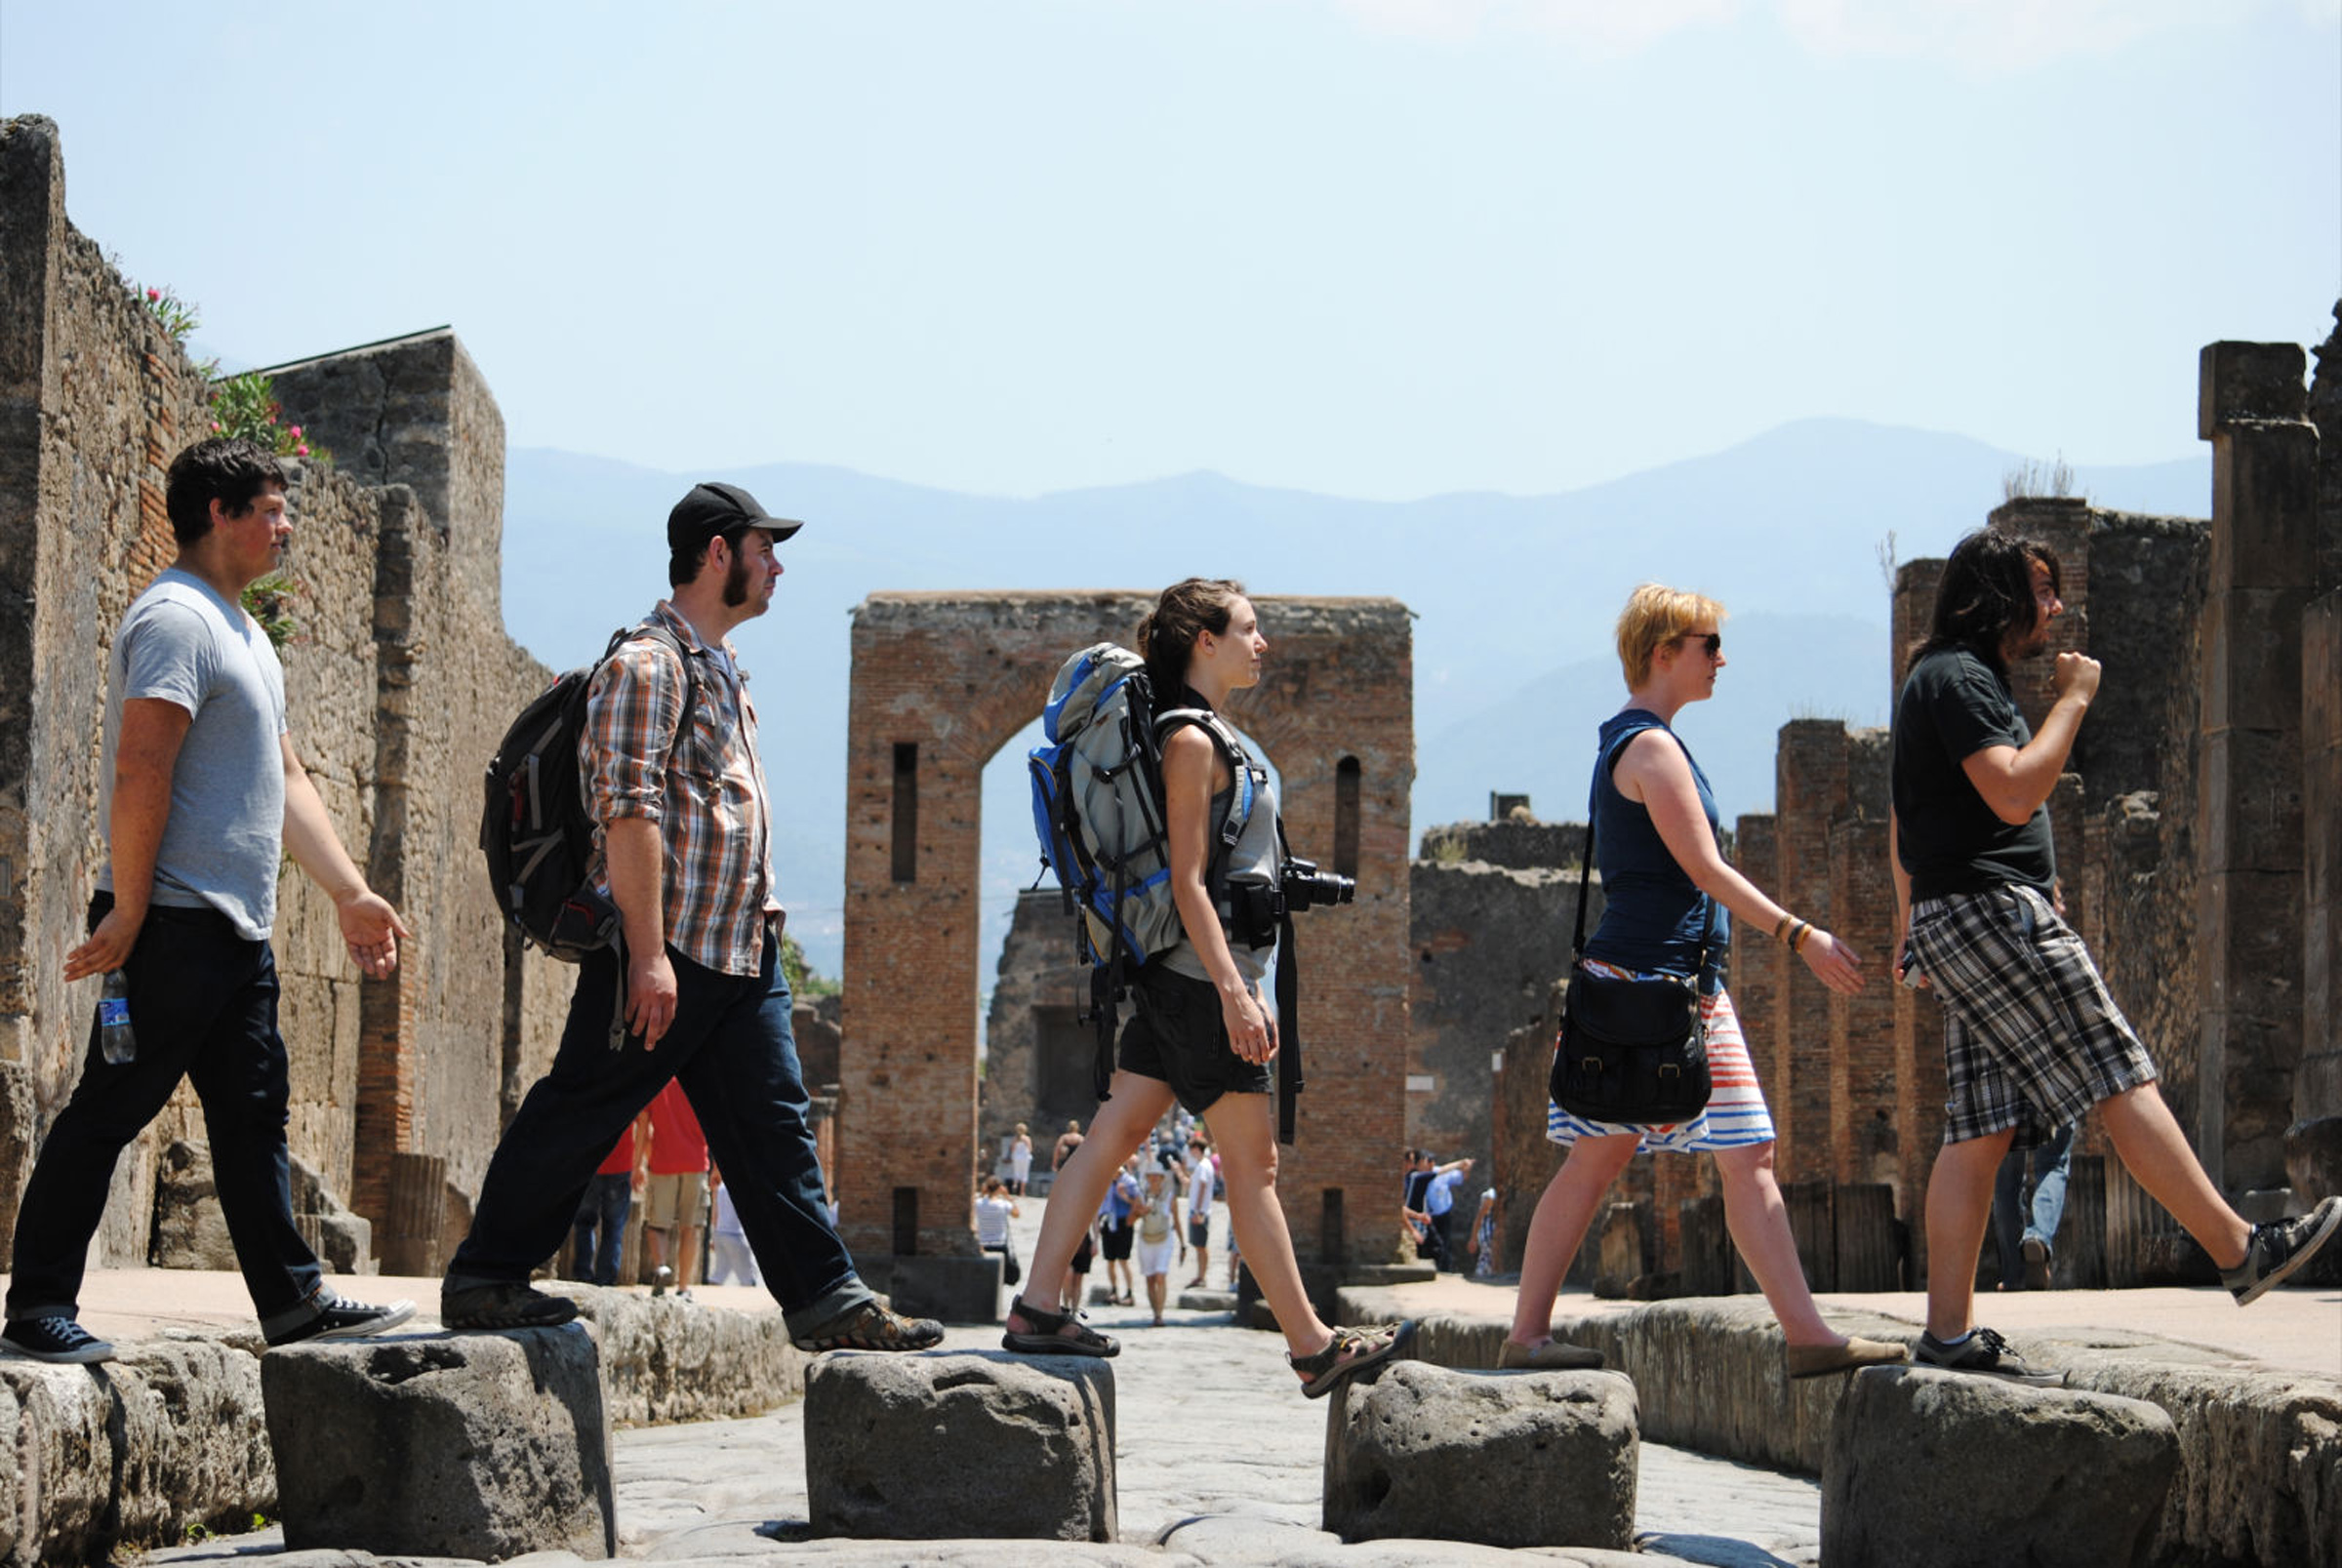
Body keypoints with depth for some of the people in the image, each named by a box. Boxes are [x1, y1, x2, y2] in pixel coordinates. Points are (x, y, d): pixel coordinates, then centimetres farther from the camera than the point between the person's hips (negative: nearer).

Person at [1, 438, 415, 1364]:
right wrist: (128, 913, -23)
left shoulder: (241, 631, 20)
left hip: (237, 930, 10)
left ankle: (292, 1299, 14)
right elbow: (141, 773, -20)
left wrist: (350, 893, 20)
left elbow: (284, 780, 25)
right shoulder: (177, 619, -12)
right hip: (176, 922, -10)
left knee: (254, 1113, 10)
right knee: (108, 1110, -6)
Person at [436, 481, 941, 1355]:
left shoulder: (719, 667, 19)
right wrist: (648, 953, -23)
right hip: (665, 949, -9)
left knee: (775, 1125, 4)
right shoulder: (648, 663, -11)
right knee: (577, 1113, -1)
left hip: (741, 950, 9)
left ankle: (826, 1300, 3)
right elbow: (631, 813, -18)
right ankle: (481, 1280, 9)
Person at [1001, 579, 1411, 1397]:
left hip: (1182, 980, 10)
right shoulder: (1190, 741, -13)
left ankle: (1037, 1307, 6)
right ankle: (1312, 1346, 0)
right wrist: (1233, 992, -23)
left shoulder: (1201, 737, 17)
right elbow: (1188, 882, -19)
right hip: (1200, 975, -10)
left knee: (1112, 1137, 6)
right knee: (1252, 1162, -5)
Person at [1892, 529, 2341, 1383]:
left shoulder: (1947, 679, 24)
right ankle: (2240, 1251, -9)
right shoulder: (1958, 678, -10)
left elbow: (1904, 814, 30)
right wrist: (2073, 701, -12)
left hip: (1962, 924, 10)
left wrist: (1908, 921, 31)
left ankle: (1950, 1332, -2)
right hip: (1988, 908, -10)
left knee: (1982, 1130, 3)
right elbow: (2014, 794, -21)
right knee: (2119, 1079, -10)